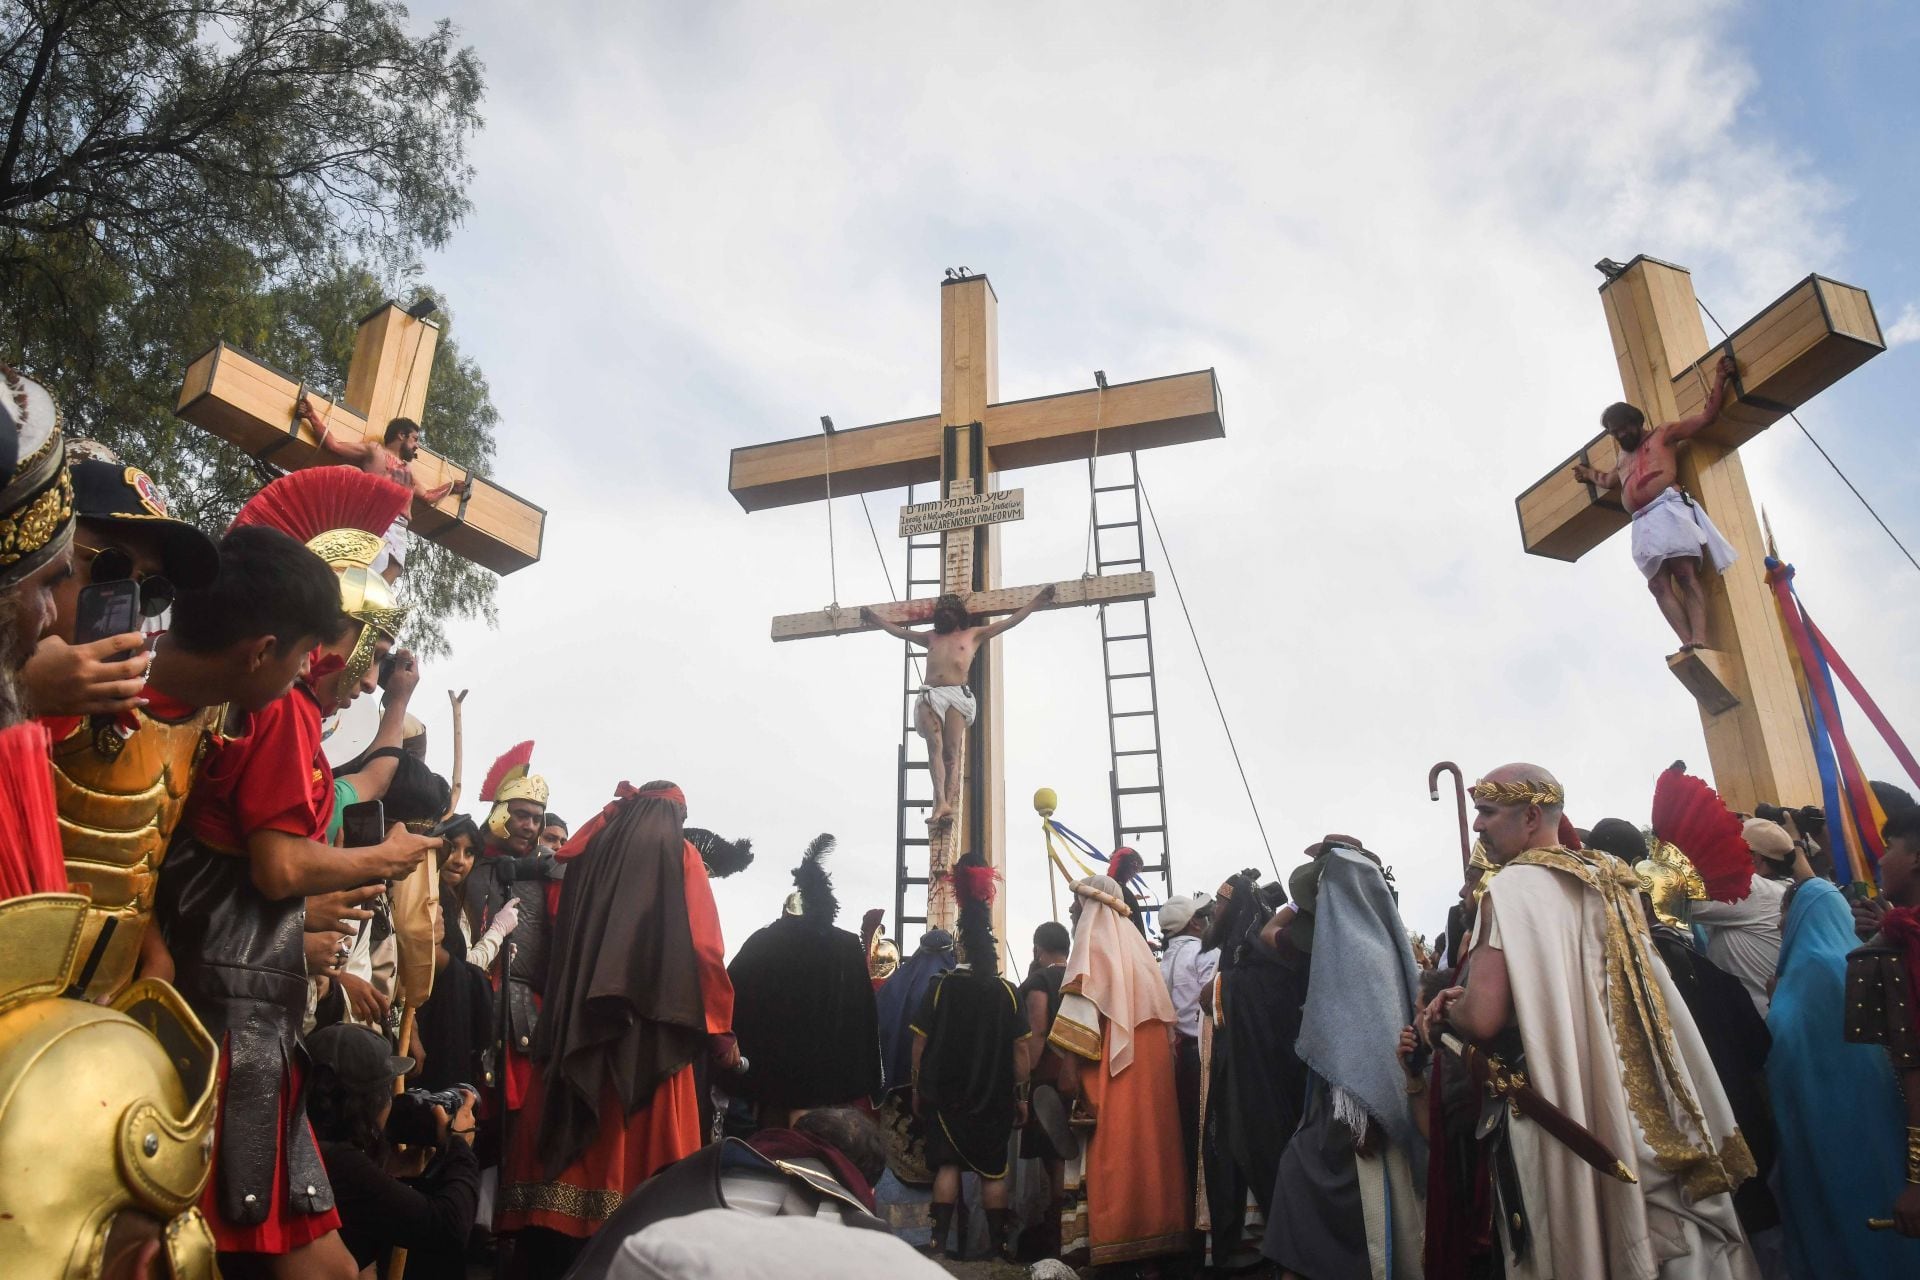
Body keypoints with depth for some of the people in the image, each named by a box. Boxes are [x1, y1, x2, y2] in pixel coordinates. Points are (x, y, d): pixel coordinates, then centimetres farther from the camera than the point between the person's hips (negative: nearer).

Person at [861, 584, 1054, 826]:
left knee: (952, 752, -14)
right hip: (930, 695, 2)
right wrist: (875, 618, 42)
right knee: (935, 747, -18)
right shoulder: (931, 637, 31)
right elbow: (900, 631, 41)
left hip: (956, 694, -2)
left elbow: (1011, 621, 19)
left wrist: (1038, 598, 13)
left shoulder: (974, 634, 22)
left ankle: (947, 804, -23)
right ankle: (941, 802, -29)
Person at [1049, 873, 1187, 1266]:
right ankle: (1152, 1234, 11)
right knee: (1146, 1147, 9)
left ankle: (1114, 1244, -4)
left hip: (1110, 1070, -8)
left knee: (1112, 1154, -4)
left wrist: (1068, 1073, -17)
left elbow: (1078, 1018, -17)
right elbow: (1163, 1015, 15)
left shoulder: (1092, 944, -6)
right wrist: (1164, 1060, 16)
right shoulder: (1137, 943, 17)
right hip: (1148, 1065, 8)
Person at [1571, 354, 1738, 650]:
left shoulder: (1662, 434, 17)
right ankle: (1688, 643, -25)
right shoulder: (1623, 460, 36)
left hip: (1669, 509, -6)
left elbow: (1706, 416, 13)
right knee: (1659, 585, -13)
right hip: (1643, 523, 6)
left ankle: (1699, 641, -35)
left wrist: (1719, 380, 8)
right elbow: (1608, 479, 56)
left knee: (1686, 574, -20)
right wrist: (1586, 473, 69)